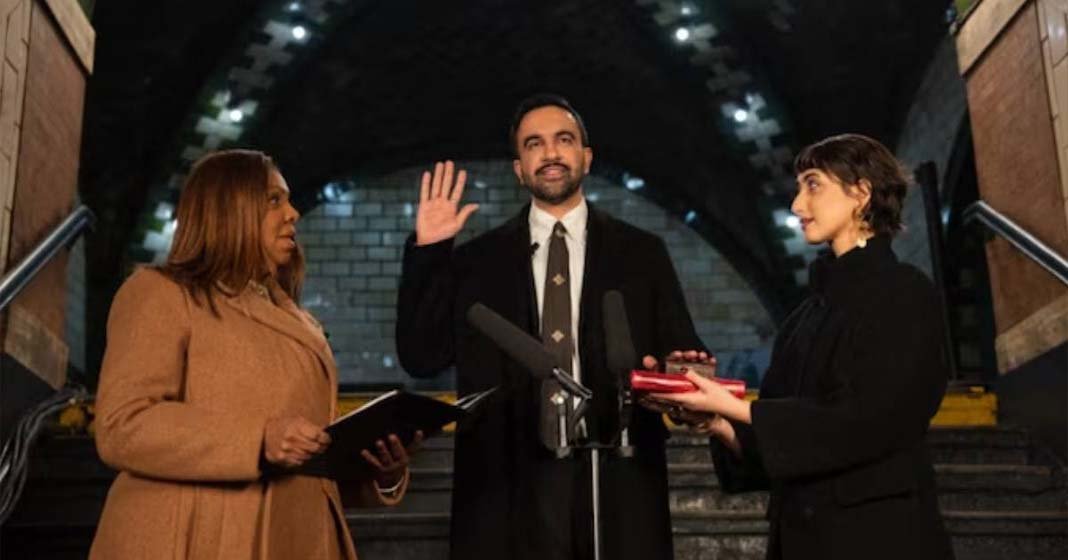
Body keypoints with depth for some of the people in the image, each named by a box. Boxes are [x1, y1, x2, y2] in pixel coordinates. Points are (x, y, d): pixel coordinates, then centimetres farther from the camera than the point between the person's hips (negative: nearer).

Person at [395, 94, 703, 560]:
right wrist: (427, 251, -4)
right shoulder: (477, 259, 7)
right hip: (512, 487, 0)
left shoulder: (641, 253, 8)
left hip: (617, 483, 0)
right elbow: (421, 358, 1)